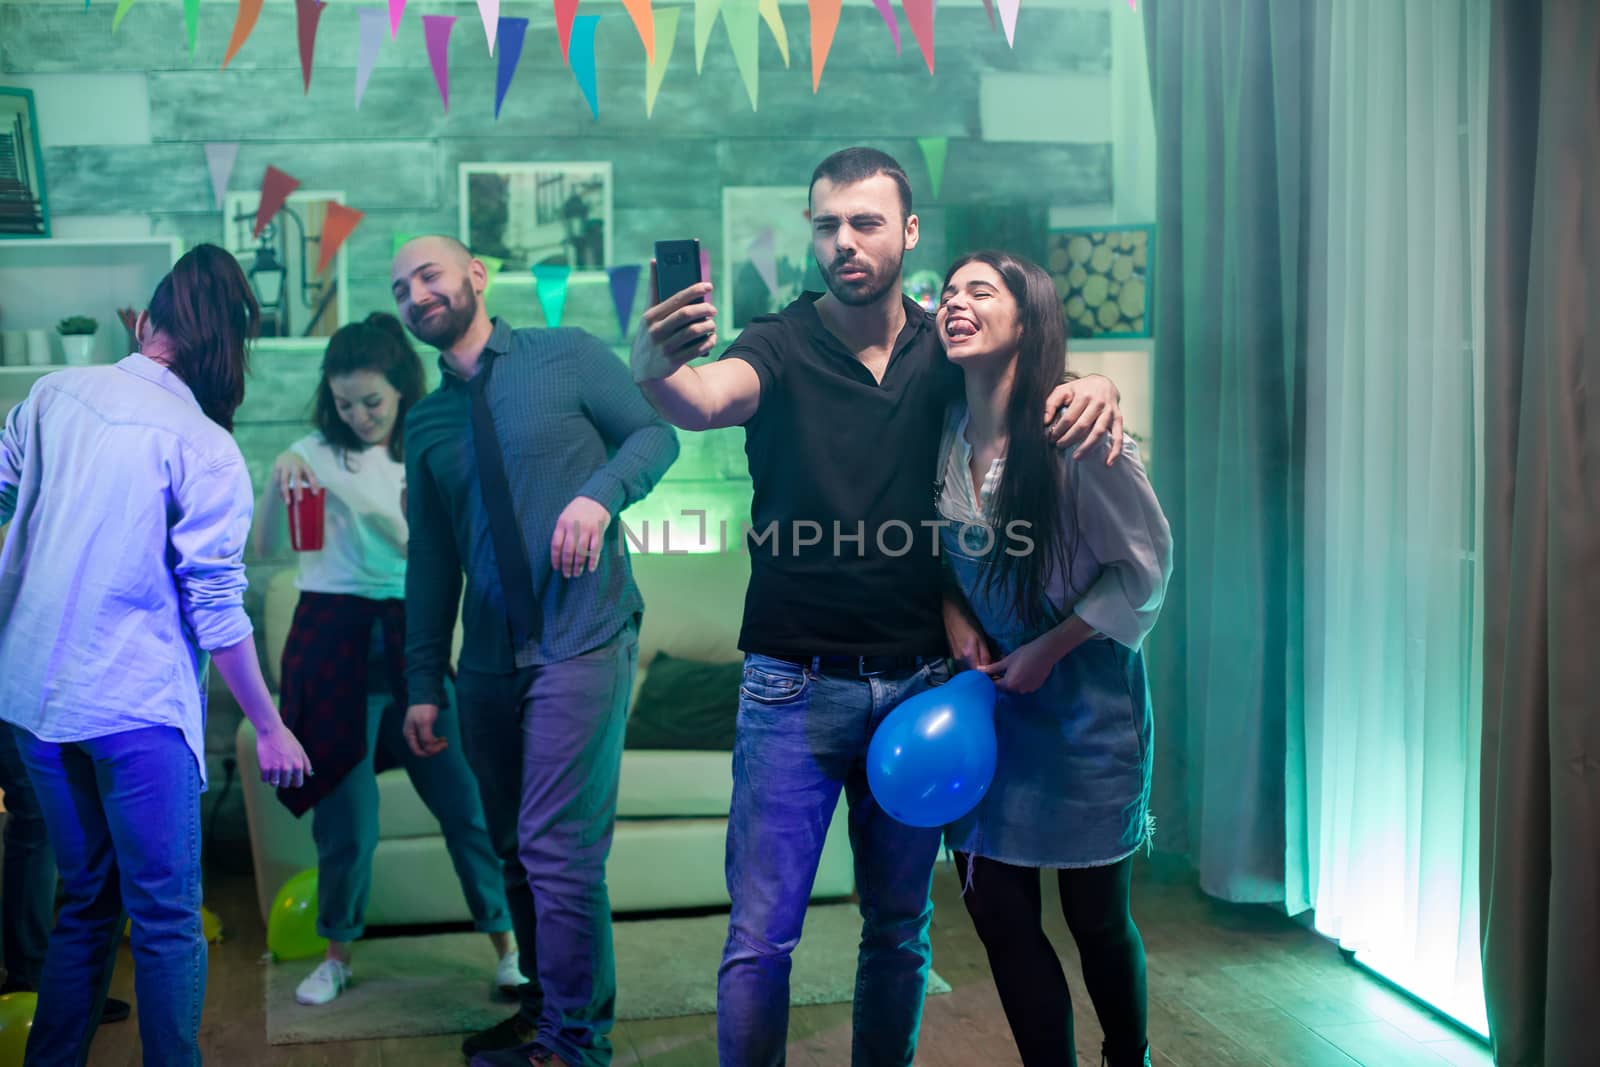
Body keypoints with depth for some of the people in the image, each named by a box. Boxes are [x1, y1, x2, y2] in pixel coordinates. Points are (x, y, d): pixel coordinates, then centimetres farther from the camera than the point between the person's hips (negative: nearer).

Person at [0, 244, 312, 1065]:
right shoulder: (206, 449, -12)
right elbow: (216, 609, -12)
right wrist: (270, 728, -4)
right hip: (135, 708, -6)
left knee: (86, 901, 19)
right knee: (167, 920, 2)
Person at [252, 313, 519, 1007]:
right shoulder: (315, 453, 1)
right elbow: (264, 547, -2)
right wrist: (279, 480, -18)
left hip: (411, 637, 1)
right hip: (332, 641, 0)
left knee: (462, 791, -1)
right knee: (345, 804, 7)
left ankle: (506, 945, 12)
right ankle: (339, 952, 27)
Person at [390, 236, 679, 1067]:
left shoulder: (564, 357, 1)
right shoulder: (425, 426, 14)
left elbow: (654, 434, -1)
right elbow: (430, 561, 14)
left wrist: (601, 494, -21)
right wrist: (422, 684, 10)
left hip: (582, 645, -5)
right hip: (489, 664, 6)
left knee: (557, 851, -8)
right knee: (515, 853, 13)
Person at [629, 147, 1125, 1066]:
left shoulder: (944, 349, 6)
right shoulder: (781, 348, -5)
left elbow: (1045, 378, 9)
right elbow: (706, 401, -25)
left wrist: (1096, 386, -16)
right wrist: (657, 372, -49)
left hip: (917, 681, 3)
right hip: (796, 686, -3)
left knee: (901, 928, 15)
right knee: (762, 936, -2)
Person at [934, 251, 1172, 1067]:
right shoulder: (943, 436, -1)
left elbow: (1146, 561, -10)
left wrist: (1048, 649, -11)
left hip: (1084, 704, -4)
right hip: (986, 700, 4)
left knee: (1097, 917, 9)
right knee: (997, 913, 5)